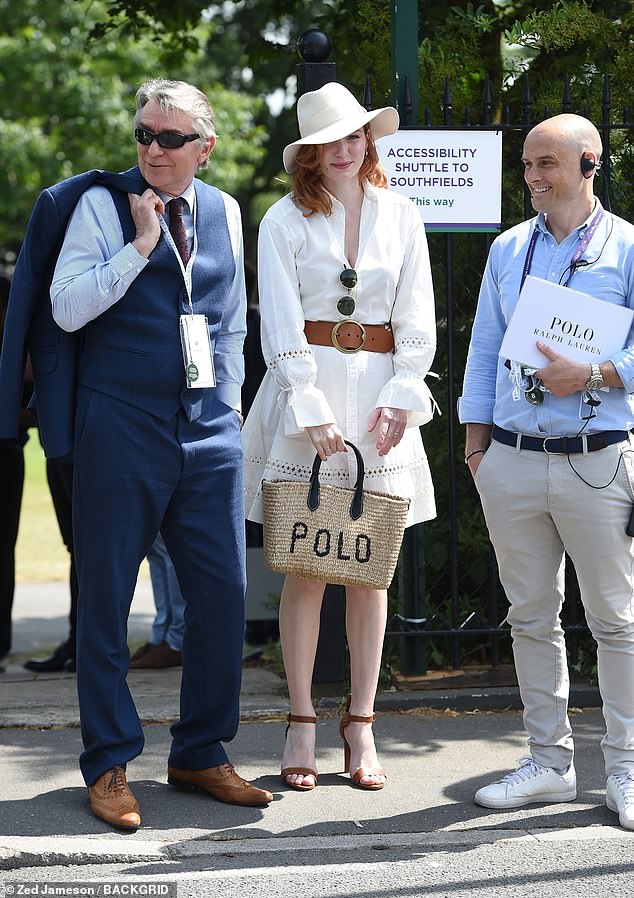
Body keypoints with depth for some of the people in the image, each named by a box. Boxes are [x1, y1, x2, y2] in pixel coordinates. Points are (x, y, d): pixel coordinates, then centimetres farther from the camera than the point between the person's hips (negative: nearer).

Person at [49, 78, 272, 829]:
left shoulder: (223, 213, 12)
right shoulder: (103, 204, 0)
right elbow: (67, 307, -10)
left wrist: (229, 397, 15)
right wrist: (141, 245, -13)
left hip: (210, 431, 4)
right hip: (120, 429, -4)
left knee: (222, 593, 3)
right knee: (106, 598, 1)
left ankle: (200, 754, 17)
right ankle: (108, 766, 11)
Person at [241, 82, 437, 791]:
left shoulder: (400, 217, 10)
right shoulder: (285, 220, 2)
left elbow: (417, 323, 8)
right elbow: (281, 325, -4)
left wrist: (400, 399, -5)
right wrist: (313, 413, -13)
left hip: (381, 395, 2)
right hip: (304, 391, -2)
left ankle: (361, 727, 9)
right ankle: (301, 725, 5)